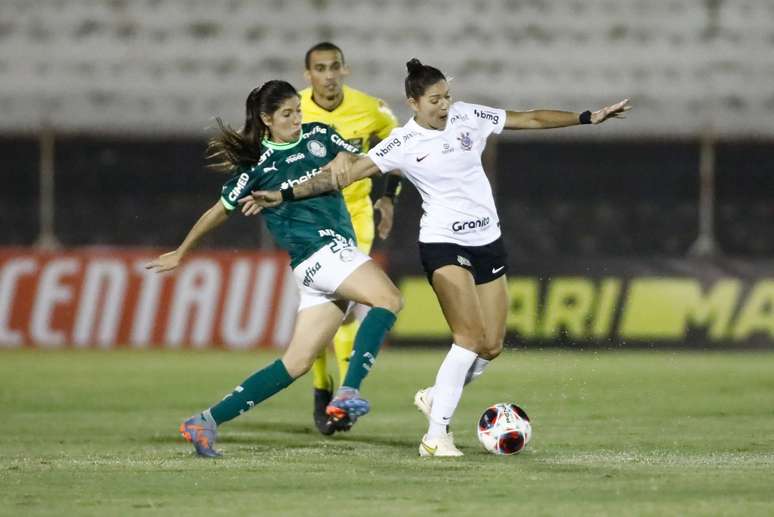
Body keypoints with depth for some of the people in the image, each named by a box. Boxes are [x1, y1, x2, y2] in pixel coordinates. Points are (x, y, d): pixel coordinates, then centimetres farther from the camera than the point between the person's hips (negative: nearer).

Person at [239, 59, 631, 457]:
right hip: (442, 244, -5)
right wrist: (284, 195, -21)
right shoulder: (403, 144, -11)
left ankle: (436, 397, 27)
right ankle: (436, 435, -15)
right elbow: (346, 174, -14)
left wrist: (590, 117, 7)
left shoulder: (468, 117, 1)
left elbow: (530, 119, 9)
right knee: (471, 338, -19)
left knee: (492, 347, 3)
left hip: (488, 241, 5)